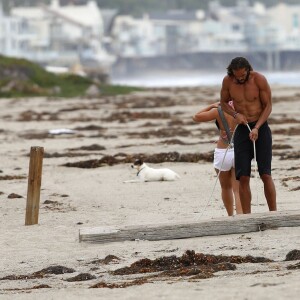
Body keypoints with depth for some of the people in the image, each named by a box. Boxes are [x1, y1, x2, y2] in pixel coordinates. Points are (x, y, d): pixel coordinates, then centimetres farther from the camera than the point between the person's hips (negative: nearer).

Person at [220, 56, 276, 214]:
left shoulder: (259, 79, -12)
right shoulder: (227, 81, -4)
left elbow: (268, 105, -6)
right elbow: (224, 102, 11)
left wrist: (256, 128, -18)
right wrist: (235, 114, -10)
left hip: (261, 128, -3)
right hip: (242, 130, 3)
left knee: (265, 174, -9)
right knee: (243, 177, -2)